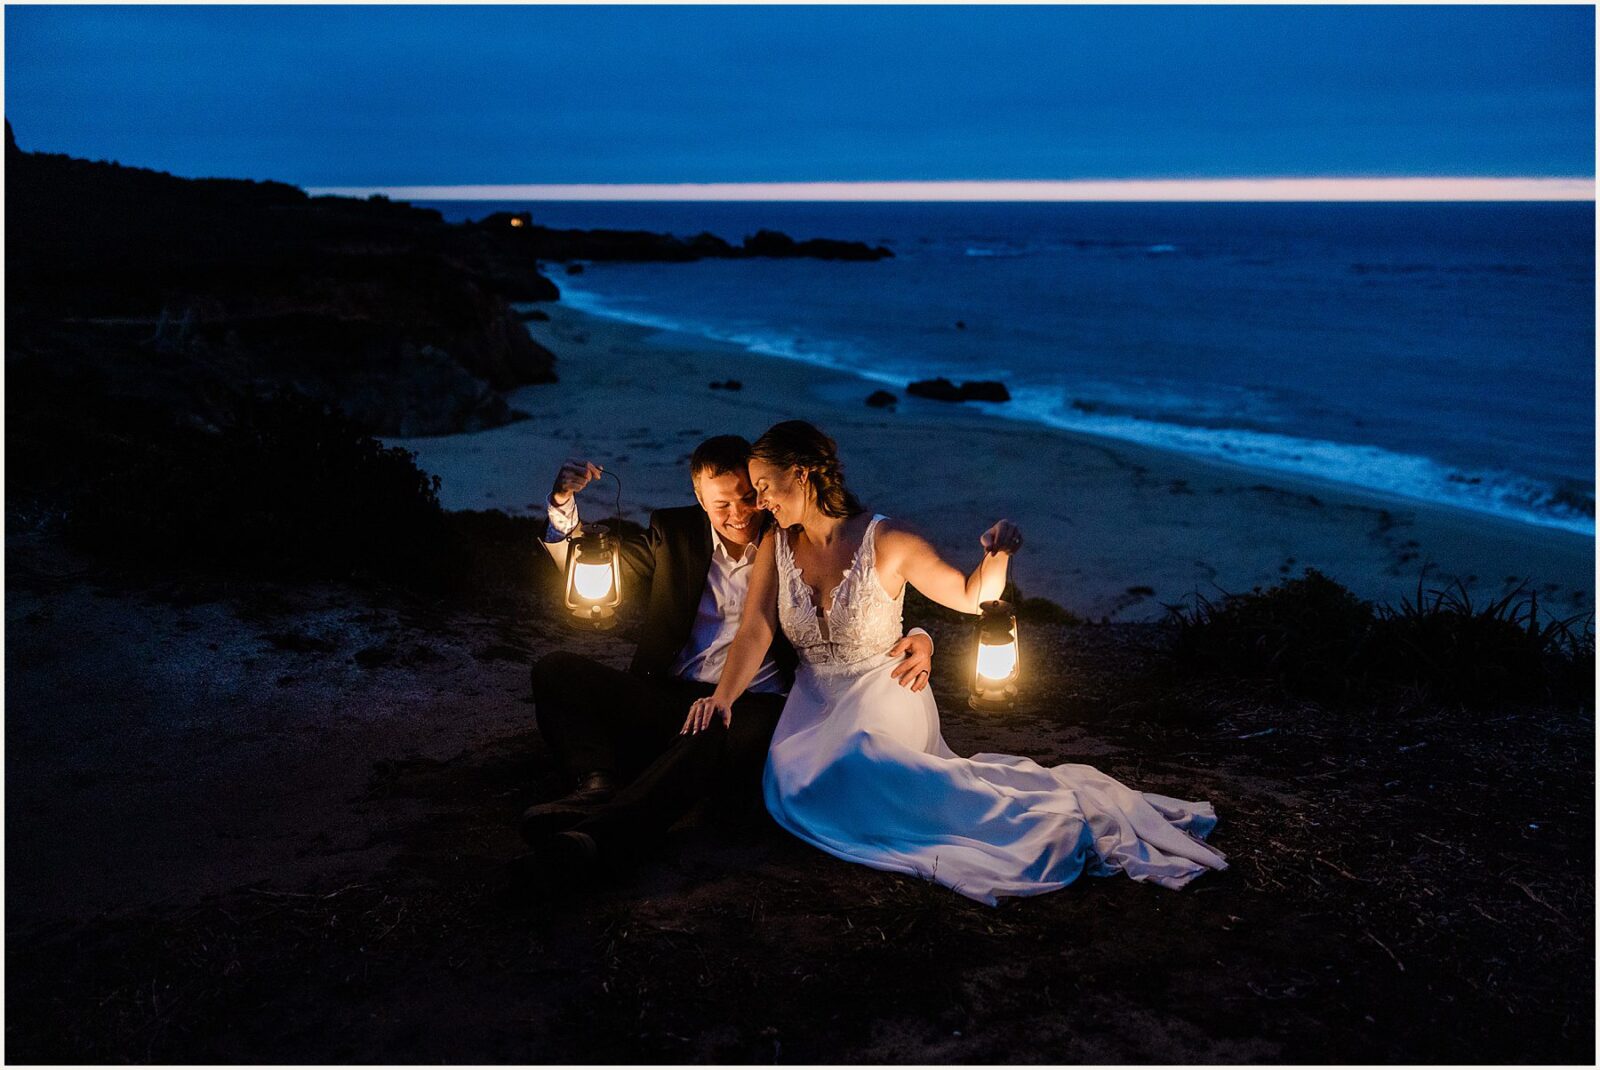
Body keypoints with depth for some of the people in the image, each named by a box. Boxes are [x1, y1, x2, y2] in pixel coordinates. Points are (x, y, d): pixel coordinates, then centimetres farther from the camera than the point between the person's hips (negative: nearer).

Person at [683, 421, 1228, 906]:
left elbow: (972, 596, -3)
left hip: (883, 695, -5)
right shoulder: (775, 550, 2)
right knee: (792, 777, -25)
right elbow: (754, 634, -7)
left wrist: (998, 555, -24)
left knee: (850, 764, -36)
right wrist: (722, 697, -24)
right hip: (815, 704, 6)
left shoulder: (885, 541, -9)